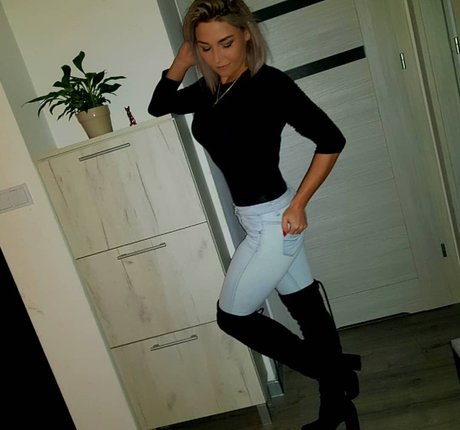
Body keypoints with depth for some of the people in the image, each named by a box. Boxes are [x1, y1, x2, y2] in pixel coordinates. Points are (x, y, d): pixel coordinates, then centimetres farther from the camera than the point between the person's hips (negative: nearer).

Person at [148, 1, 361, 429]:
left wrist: (298, 204, -16)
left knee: (232, 315, 6)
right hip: (257, 219, 8)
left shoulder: (270, 83, -17)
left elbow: (331, 139, -17)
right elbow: (158, 106, 16)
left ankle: (334, 372, 20)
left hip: (272, 220, -7)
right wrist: (182, 60, 1)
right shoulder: (211, 89, 4)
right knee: (308, 310, 17)